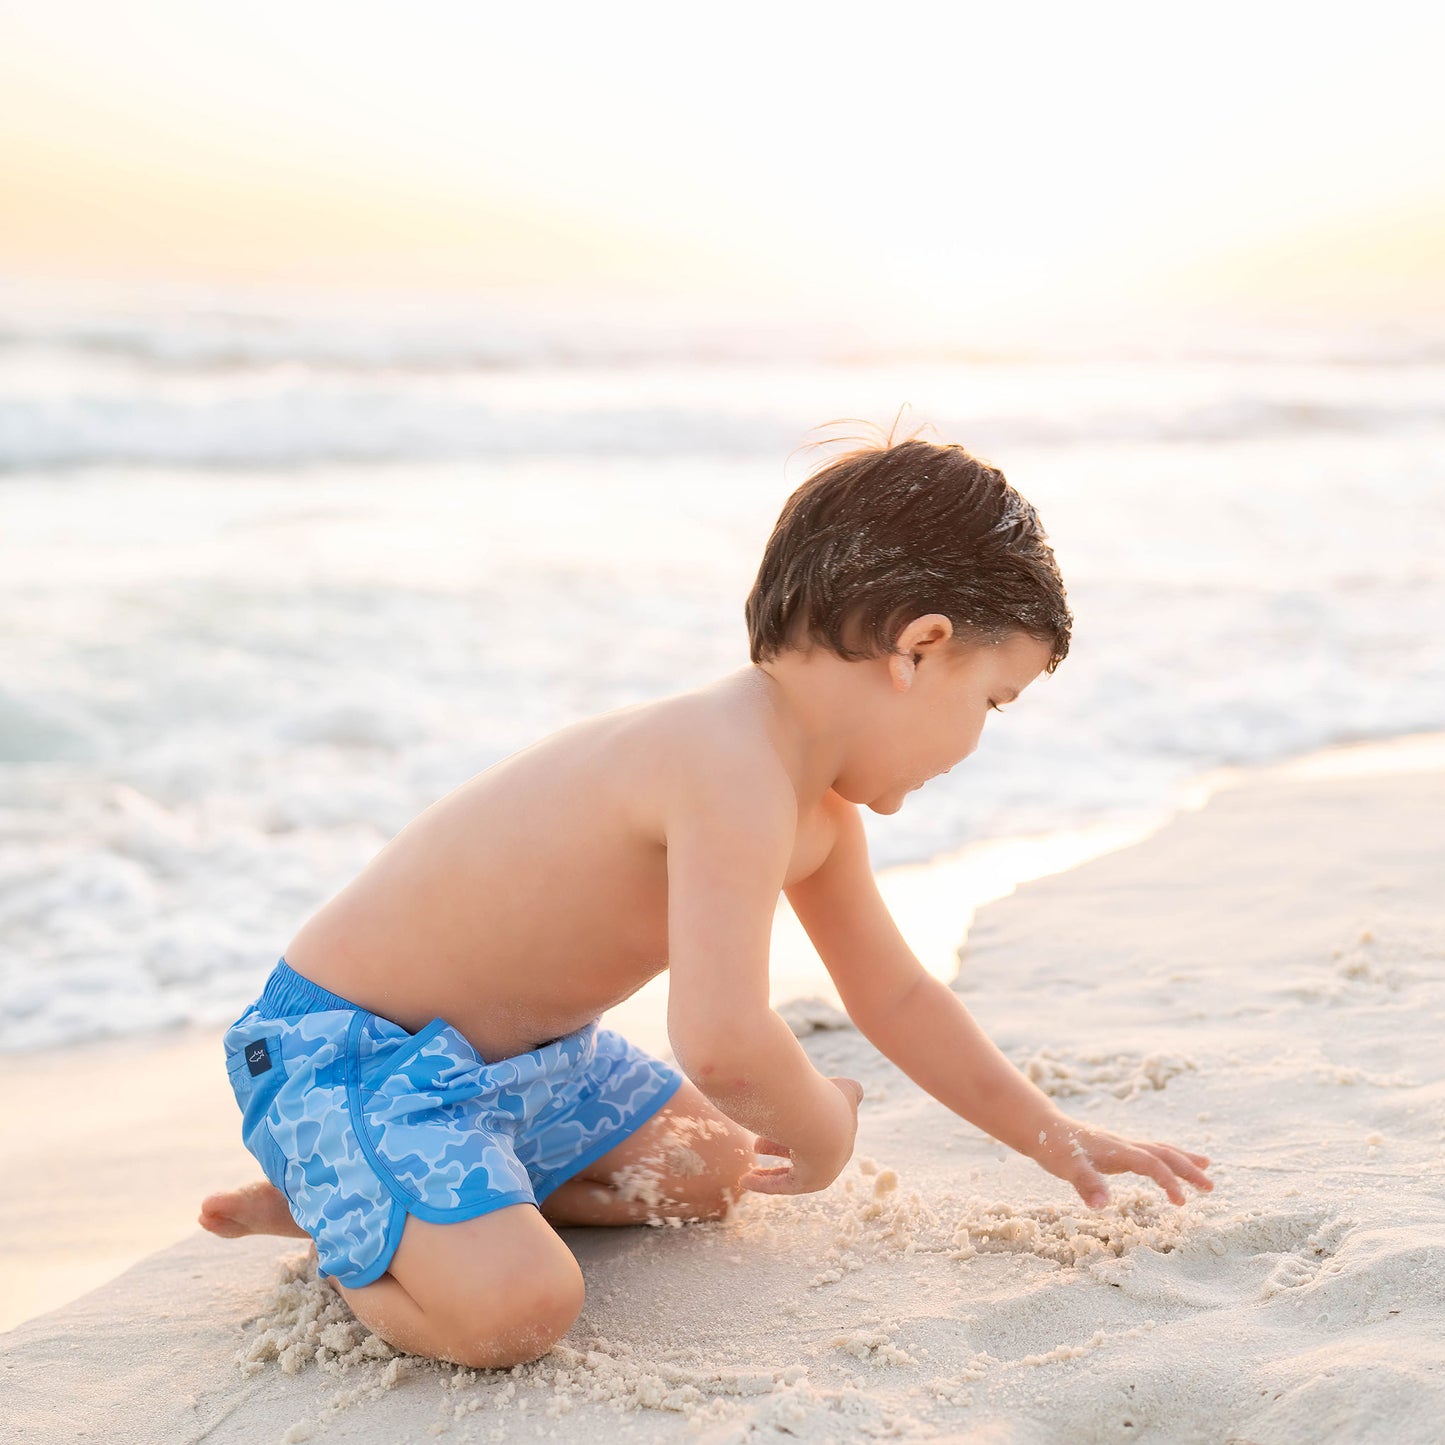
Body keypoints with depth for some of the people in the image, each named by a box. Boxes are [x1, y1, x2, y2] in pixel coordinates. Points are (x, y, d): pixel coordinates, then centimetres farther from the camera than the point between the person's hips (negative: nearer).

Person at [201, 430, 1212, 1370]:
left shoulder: (820, 808, 3)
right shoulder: (736, 780, -31)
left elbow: (896, 995, 16)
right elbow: (723, 1045, -40)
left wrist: (1054, 1138, 18)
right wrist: (823, 1132, -18)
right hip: (345, 1047, -10)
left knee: (705, 1171, 24)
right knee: (516, 1307, -29)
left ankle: (353, 1198, 17)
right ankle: (330, 1218, 3)